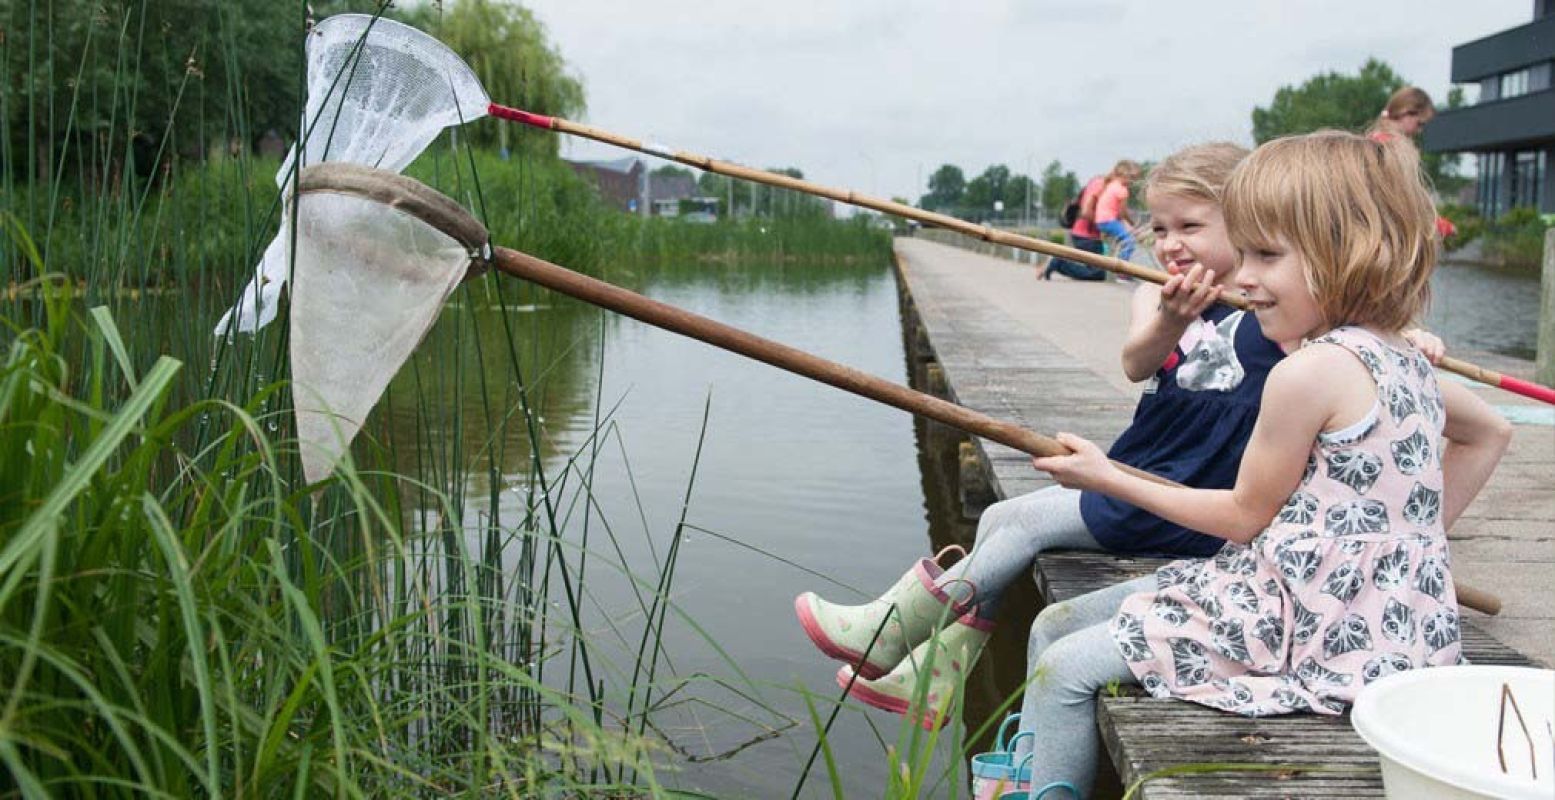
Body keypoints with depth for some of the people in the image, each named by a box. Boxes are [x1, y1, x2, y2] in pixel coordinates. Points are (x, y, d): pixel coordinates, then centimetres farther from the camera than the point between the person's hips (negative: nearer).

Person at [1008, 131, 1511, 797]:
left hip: (1315, 629, -10)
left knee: (1064, 671, -9)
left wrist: (1111, 479, -1)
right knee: (1055, 626, 11)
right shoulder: (1403, 362, 8)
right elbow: (1490, 432, 26)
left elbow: (1245, 516, -10)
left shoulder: (1306, 373, -20)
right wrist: (1418, 528, 21)